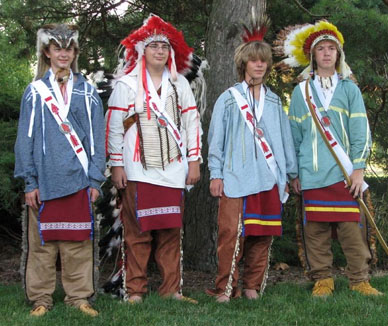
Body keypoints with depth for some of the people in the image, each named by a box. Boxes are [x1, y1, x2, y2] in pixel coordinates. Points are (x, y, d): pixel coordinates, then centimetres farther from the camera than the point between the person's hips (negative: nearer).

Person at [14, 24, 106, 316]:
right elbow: (26, 139, 4)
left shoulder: (87, 92, 10)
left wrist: (95, 180, 2)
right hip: (45, 180, -1)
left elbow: (96, 138, 9)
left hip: (79, 179, 1)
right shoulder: (35, 92, 6)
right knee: (42, 241, 2)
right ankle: (41, 299, 11)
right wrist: (30, 182, -2)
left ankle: (79, 297, 12)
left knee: (78, 241, 3)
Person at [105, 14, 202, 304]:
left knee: (171, 231, 5)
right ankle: (135, 289, 5)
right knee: (138, 231, -2)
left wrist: (194, 161, 7)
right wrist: (116, 166, -3)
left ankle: (172, 289, 11)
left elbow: (192, 123, 13)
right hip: (138, 170, -3)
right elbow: (114, 126, 1)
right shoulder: (127, 84, 3)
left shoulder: (179, 84, 13)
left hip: (173, 169, 3)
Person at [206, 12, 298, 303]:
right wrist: (216, 174, -2)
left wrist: (289, 173, 16)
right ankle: (225, 288, 0)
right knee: (231, 234, -8)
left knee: (262, 235, 4)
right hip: (236, 178, -3)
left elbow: (285, 138, 18)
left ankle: (253, 286, 15)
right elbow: (216, 138, 4)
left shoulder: (274, 101, 15)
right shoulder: (228, 99, 5)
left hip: (269, 180, 3)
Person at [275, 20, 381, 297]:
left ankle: (360, 280, 5)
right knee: (316, 229, 2)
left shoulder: (349, 89, 9)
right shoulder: (301, 92, 11)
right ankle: (322, 280, 10)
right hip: (313, 173, 1)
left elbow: (360, 131, 4)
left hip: (345, 171, -1)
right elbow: (294, 135, 13)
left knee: (352, 227, -2)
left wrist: (359, 168, -5)